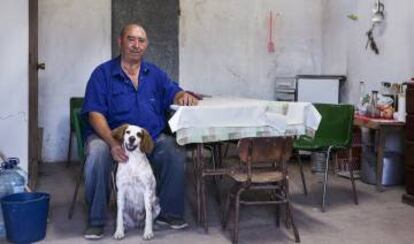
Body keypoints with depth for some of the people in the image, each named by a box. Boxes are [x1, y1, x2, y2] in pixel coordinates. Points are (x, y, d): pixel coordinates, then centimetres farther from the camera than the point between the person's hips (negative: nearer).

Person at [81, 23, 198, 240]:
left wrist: (184, 96, -19)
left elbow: (173, 93, 9)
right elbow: (95, 114, -10)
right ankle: (96, 221, -15)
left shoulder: (155, 73, 15)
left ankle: (168, 213, -3)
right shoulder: (103, 73, 0)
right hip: (110, 135, -3)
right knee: (96, 154, -33)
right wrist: (112, 143, -26)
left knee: (176, 152, -23)